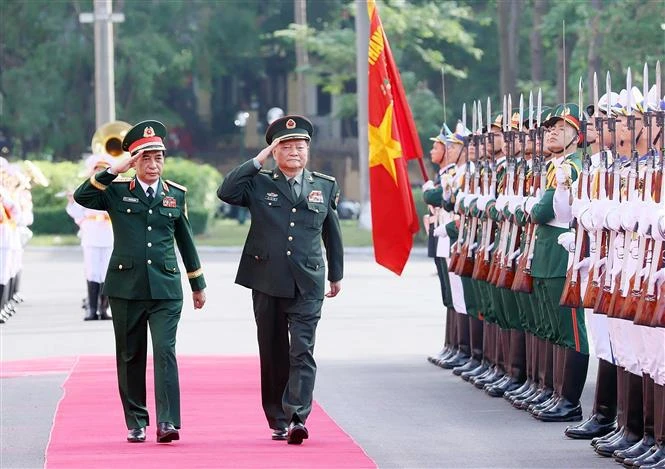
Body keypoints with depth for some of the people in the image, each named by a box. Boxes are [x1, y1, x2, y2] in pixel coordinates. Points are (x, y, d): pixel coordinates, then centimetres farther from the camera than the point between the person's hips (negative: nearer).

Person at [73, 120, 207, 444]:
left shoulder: (176, 195, 10)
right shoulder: (117, 191, 4)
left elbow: (185, 241, 18)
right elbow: (81, 197, -12)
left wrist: (198, 284, 21)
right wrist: (114, 171, -16)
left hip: (165, 289, 0)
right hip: (126, 287, 0)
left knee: (165, 352, -12)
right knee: (130, 356, 7)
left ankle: (167, 422, -17)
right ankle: (136, 423, 16)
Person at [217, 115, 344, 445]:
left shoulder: (325, 186, 9)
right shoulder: (259, 184, 4)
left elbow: (331, 232, 18)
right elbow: (226, 192, -14)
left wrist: (337, 274, 23)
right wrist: (257, 161, -12)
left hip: (307, 284, 0)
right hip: (267, 281, 0)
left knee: (302, 352, -12)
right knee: (273, 353, 7)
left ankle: (297, 418, -19)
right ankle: (278, 421, 17)